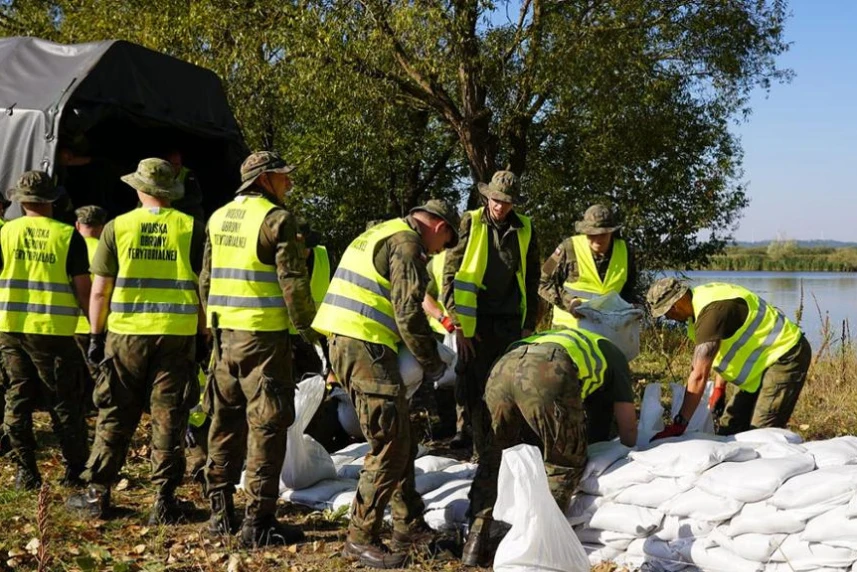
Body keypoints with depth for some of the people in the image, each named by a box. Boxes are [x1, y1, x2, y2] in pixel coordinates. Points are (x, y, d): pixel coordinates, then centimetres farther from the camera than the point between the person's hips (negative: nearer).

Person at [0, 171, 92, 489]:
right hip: (54, 331, -2)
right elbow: (82, 287, -7)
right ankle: (74, 471, 14)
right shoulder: (68, 236, -5)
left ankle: (26, 472, 13)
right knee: (64, 403, 7)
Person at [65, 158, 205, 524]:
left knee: (115, 418, 11)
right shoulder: (191, 229, 0)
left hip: (126, 334, 0)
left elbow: (100, 290, 2)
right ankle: (164, 501, 8)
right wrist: (203, 336, 9)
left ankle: (97, 494, 18)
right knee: (168, 421, 5)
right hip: (177, 335, 0)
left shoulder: (117, 227, 1)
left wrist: (95, 335, 11)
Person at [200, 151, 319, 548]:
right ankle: (258, 522, 0)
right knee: (266, 425, -2)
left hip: (226, 332, 7)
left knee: (226, 419, 15)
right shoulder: (276, 219, -10)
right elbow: (293, 282, -12)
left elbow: (206, 278, 16)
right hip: (264, 334, -7)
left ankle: (221, 511, 24)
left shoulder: (218, 218, 12)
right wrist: (307, 328, 0)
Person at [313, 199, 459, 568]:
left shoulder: (380, 235, 24)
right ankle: (361, 539, 4)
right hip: (366, 347, -10)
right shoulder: (406, 243, -8)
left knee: (401, 441, 16)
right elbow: (408, 313, -15)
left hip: (346, 341, 10)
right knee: (390, 447, -4)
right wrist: (432, 363, -2)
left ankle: (410, 527, 24)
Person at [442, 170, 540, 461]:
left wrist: (529, 324, 9)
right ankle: (483, 454, 13)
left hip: (511, 323, 3)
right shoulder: (470, 223, -1)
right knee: (477, 392, 2)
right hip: (476, 324, -2)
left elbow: (531, 280, 14)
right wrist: (459, 325, -7)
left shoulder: (525, 229, 8)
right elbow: (450, 274, -3)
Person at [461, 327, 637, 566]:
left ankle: (476, 542, 20)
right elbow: (628, 428, 31)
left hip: (503, 368, 5)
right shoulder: (614, 356, 33)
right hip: (547, 374, -5)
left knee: (495, 456, 25)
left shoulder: (565, 337, 46)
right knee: (565, 463, 17)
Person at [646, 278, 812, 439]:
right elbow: (723, 350, 13)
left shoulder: (711, 310, -29)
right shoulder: (700, 299, 1)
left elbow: (699, 375, -30)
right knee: (730, 426, 9)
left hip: (786, 357, -10)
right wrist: (719, 388, 13)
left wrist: (678, 424, -28)